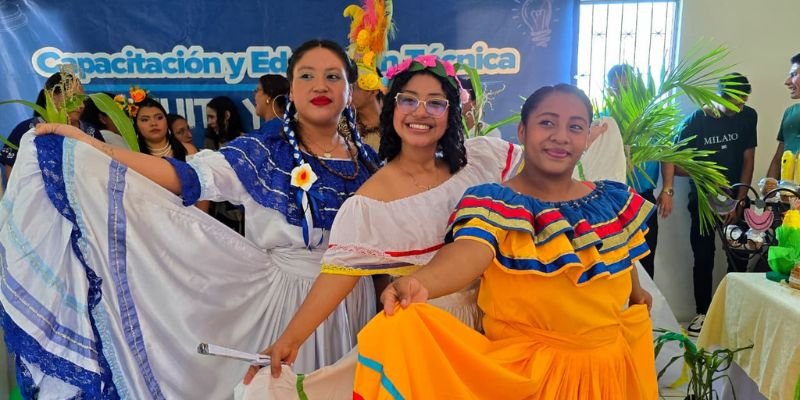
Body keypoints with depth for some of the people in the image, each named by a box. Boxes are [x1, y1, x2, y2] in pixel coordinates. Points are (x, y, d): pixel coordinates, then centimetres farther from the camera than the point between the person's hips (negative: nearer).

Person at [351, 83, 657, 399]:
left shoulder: (613, 202, 0)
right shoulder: (493, 203, -16)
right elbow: (469, 252, -37)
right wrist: (417, 283, -57)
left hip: (608, 365, 5)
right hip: (524, 369, -5)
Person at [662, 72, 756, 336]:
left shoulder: (748, 116, -3)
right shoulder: (696, 121, -10)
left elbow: (748, 160, -1)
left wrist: (739, 202, -5)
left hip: (735, 197, 2)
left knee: (739, 256, -2)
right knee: (704, 258, 1)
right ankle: (703, 313, 13)